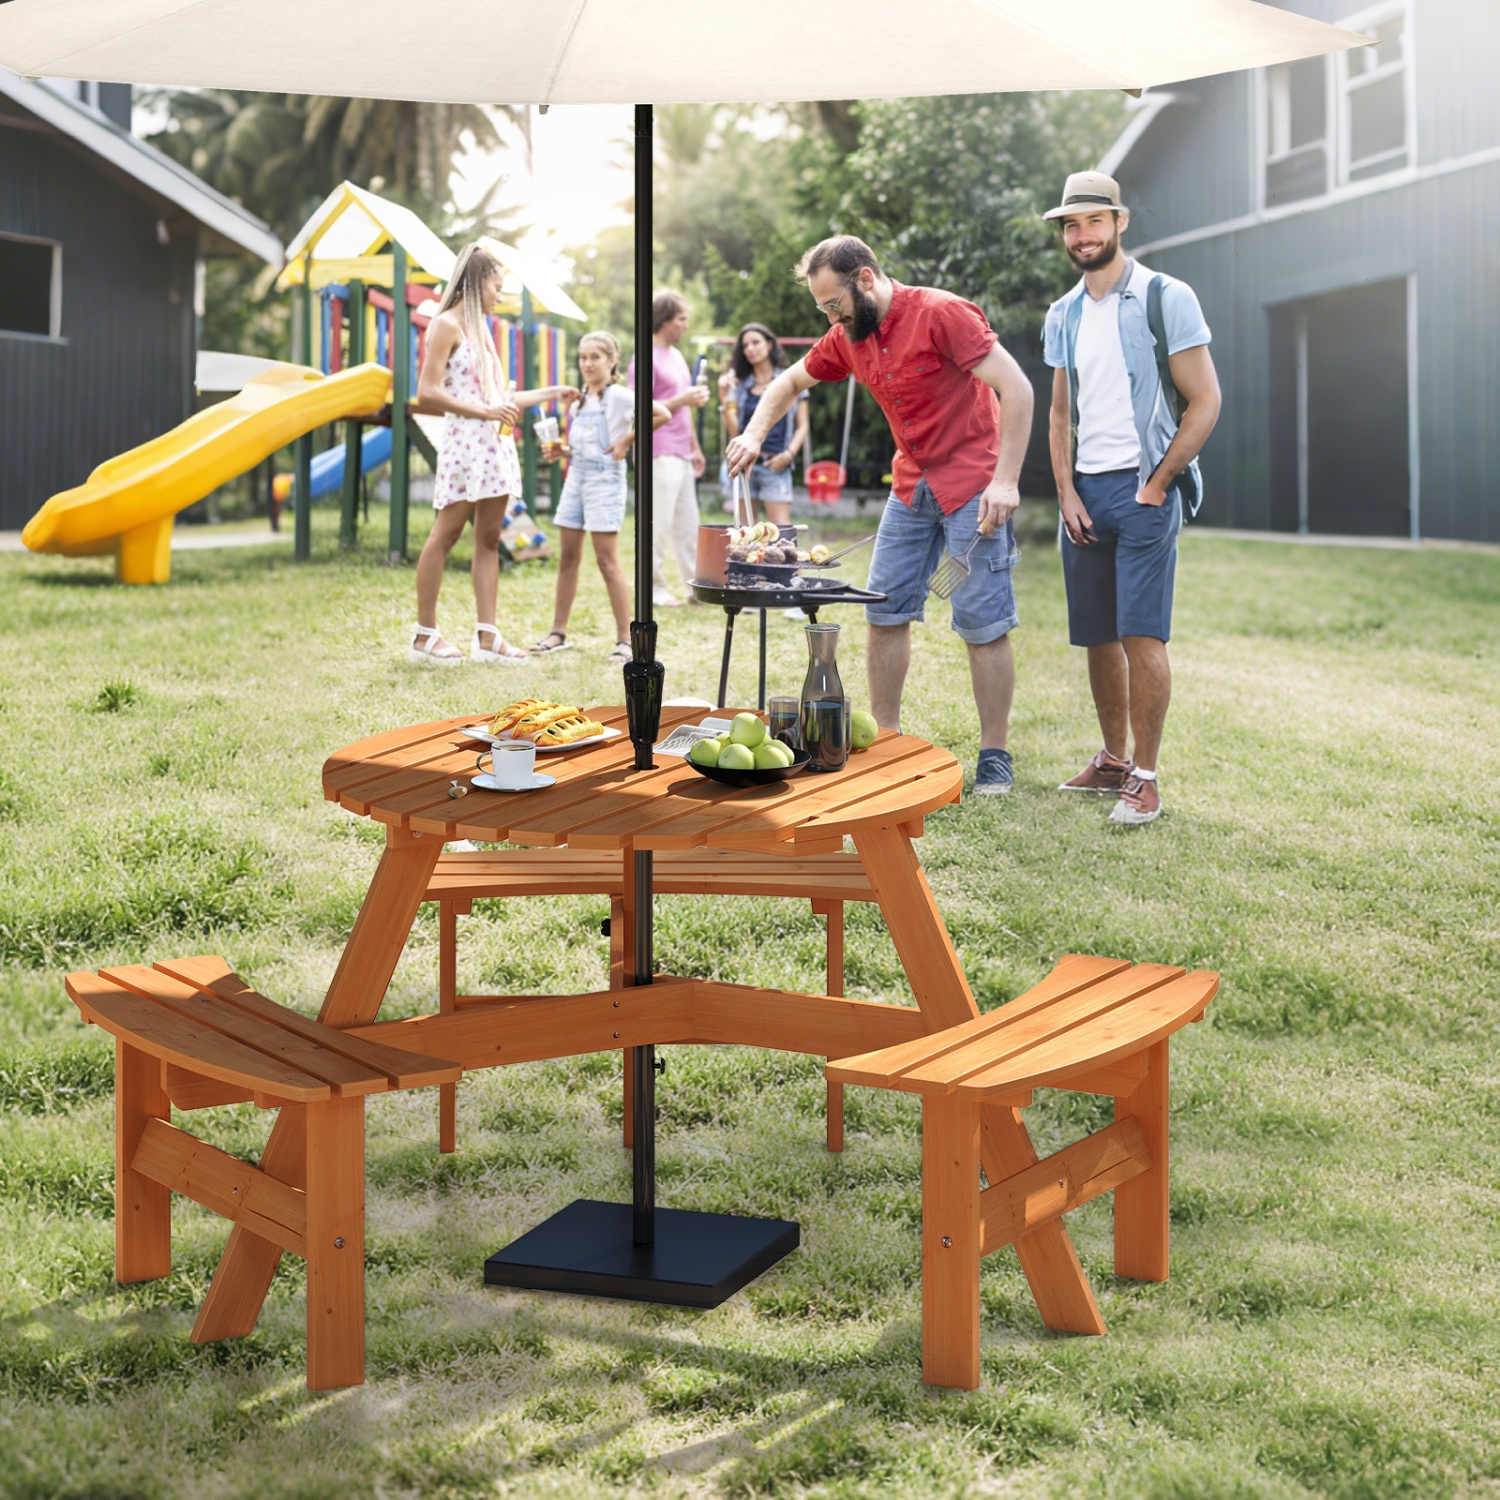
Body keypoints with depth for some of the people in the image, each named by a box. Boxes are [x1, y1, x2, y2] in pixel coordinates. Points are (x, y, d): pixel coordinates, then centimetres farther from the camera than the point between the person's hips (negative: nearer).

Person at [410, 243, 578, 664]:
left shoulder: (480, 329, 20)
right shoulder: (447, 325, -6)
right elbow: (427, 393, -15)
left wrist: (551, 393, 24)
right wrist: (484, 411, -17)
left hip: (495, 443, 9)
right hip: (465, 441, -9)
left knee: (489, 539, 5)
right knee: (445, 534, -6)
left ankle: (486, 637, 4)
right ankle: (425, 636, -2)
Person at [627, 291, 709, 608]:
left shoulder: (676, 356, 17)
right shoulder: (647, 358, -10)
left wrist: (694, 447, 23)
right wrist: (683, 399, -19)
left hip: (681, 455, 9)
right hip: (659, 454, -9)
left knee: (688, 522, 10)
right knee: (659, 522, -5)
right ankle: (654, 587, 2)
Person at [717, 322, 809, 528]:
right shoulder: (739, 384, 11)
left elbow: (802, 426, 6)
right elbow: (734, 431, 5)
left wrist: (789, 454, -10)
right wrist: (724, 398, -6)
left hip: (775, 465, -3)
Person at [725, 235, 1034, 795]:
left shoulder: (940, 313, -17)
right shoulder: (848, 337, 5)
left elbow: (1016, 388, -21)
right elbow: (790, 382, 22)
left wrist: (1005, 481, -26)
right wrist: (754, 436, 5)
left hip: (973, 486, -7)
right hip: (912, 486, 7)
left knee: (983, 626, -5)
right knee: (885, 612, 7)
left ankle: (994, 758, 3)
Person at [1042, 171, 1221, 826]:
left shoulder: (1165, 298, -5)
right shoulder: (1062, 315, 13)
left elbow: (1204, 403, -7)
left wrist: (1156, 485, -10)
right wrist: (1066, 492, 4)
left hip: (1144, 486, -6)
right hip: (1084, 490, 6)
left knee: (1141, 634, -11)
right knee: (1097, 636, 8)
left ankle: (1145, 778, -6)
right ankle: (1113, 760, 21)